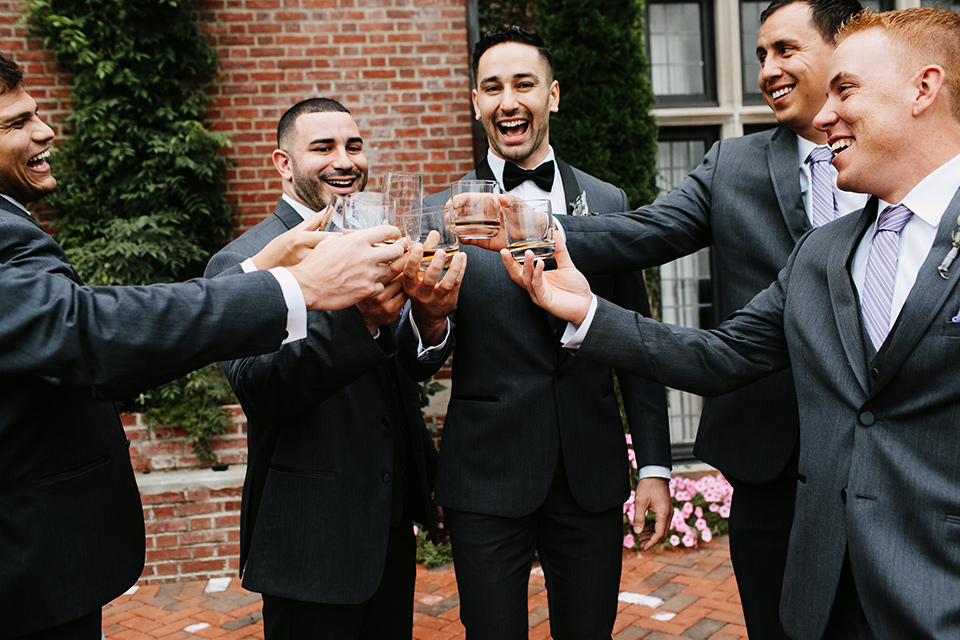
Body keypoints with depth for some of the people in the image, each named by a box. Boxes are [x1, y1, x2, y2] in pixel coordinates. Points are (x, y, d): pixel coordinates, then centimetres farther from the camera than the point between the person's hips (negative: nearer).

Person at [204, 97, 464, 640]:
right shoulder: (242, 264, -12)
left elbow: (413, 366, 0)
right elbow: (259, 391, -24)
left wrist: (431, 315, -23)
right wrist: (358, 319, -39)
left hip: (394, 522, 6)